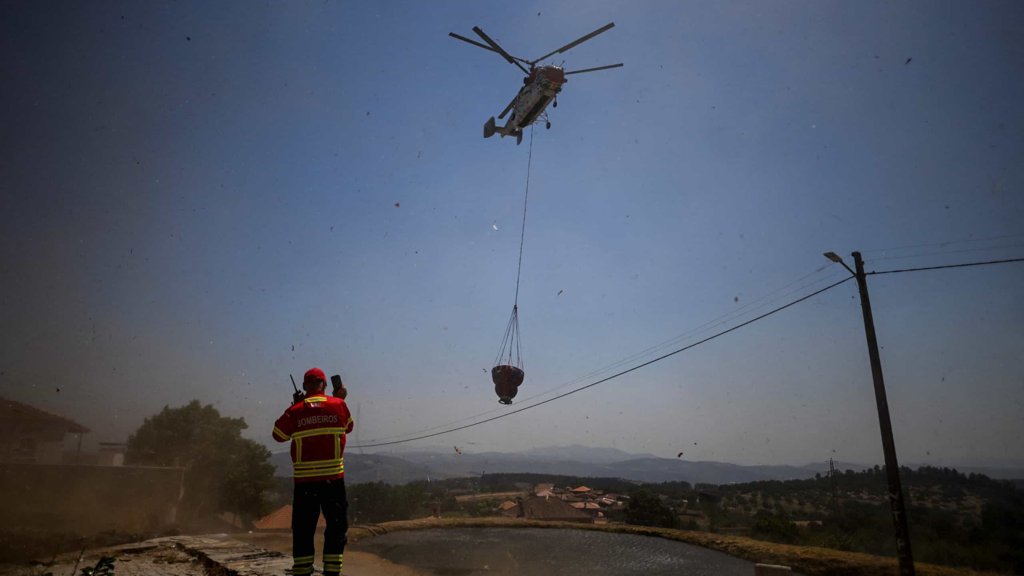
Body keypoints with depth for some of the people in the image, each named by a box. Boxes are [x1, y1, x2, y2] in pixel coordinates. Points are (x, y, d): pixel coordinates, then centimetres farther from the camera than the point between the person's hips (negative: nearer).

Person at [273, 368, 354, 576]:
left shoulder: (295, 411, -3)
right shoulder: (338, 405, -1)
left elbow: (278, 435, 12)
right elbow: (348, 427, 17)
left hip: (304, 477, 1)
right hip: (333, 476, 0)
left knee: (303, 525, 10)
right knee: (337, 523, 9)